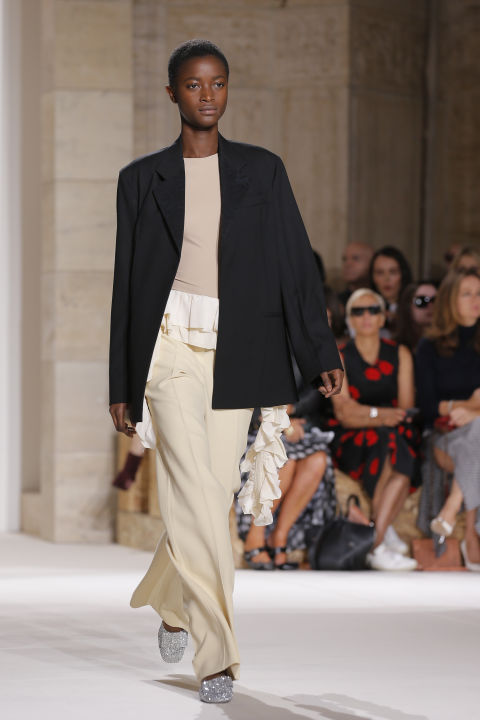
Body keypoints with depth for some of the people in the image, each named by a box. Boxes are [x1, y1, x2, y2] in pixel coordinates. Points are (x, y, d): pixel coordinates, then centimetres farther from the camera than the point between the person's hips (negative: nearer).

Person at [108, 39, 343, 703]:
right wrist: (122, 386, 8)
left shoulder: (262, 170, 8)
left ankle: (168, 602, 34)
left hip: (236, 355, 2)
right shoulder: (142, 179, 6)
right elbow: (127, 282, 8)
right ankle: (217, 655, -7)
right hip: (170, 347, -2)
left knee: (210, 496, 6)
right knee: (199, 498, -12)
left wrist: (322, 354, -5)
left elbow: (296, 263, 5)